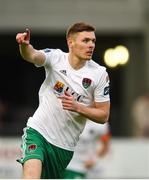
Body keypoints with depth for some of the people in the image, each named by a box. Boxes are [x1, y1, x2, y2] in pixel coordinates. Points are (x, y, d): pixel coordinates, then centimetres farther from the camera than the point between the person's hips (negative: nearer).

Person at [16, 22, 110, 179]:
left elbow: (103, 116, -1)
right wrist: (24, 45, -51)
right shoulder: (55, 57, -6)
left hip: (65, 146, 2)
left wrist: (78, 107, -19)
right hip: (38, 131, -2)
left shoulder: (100, 74, -4)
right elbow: (33, 56, -27)